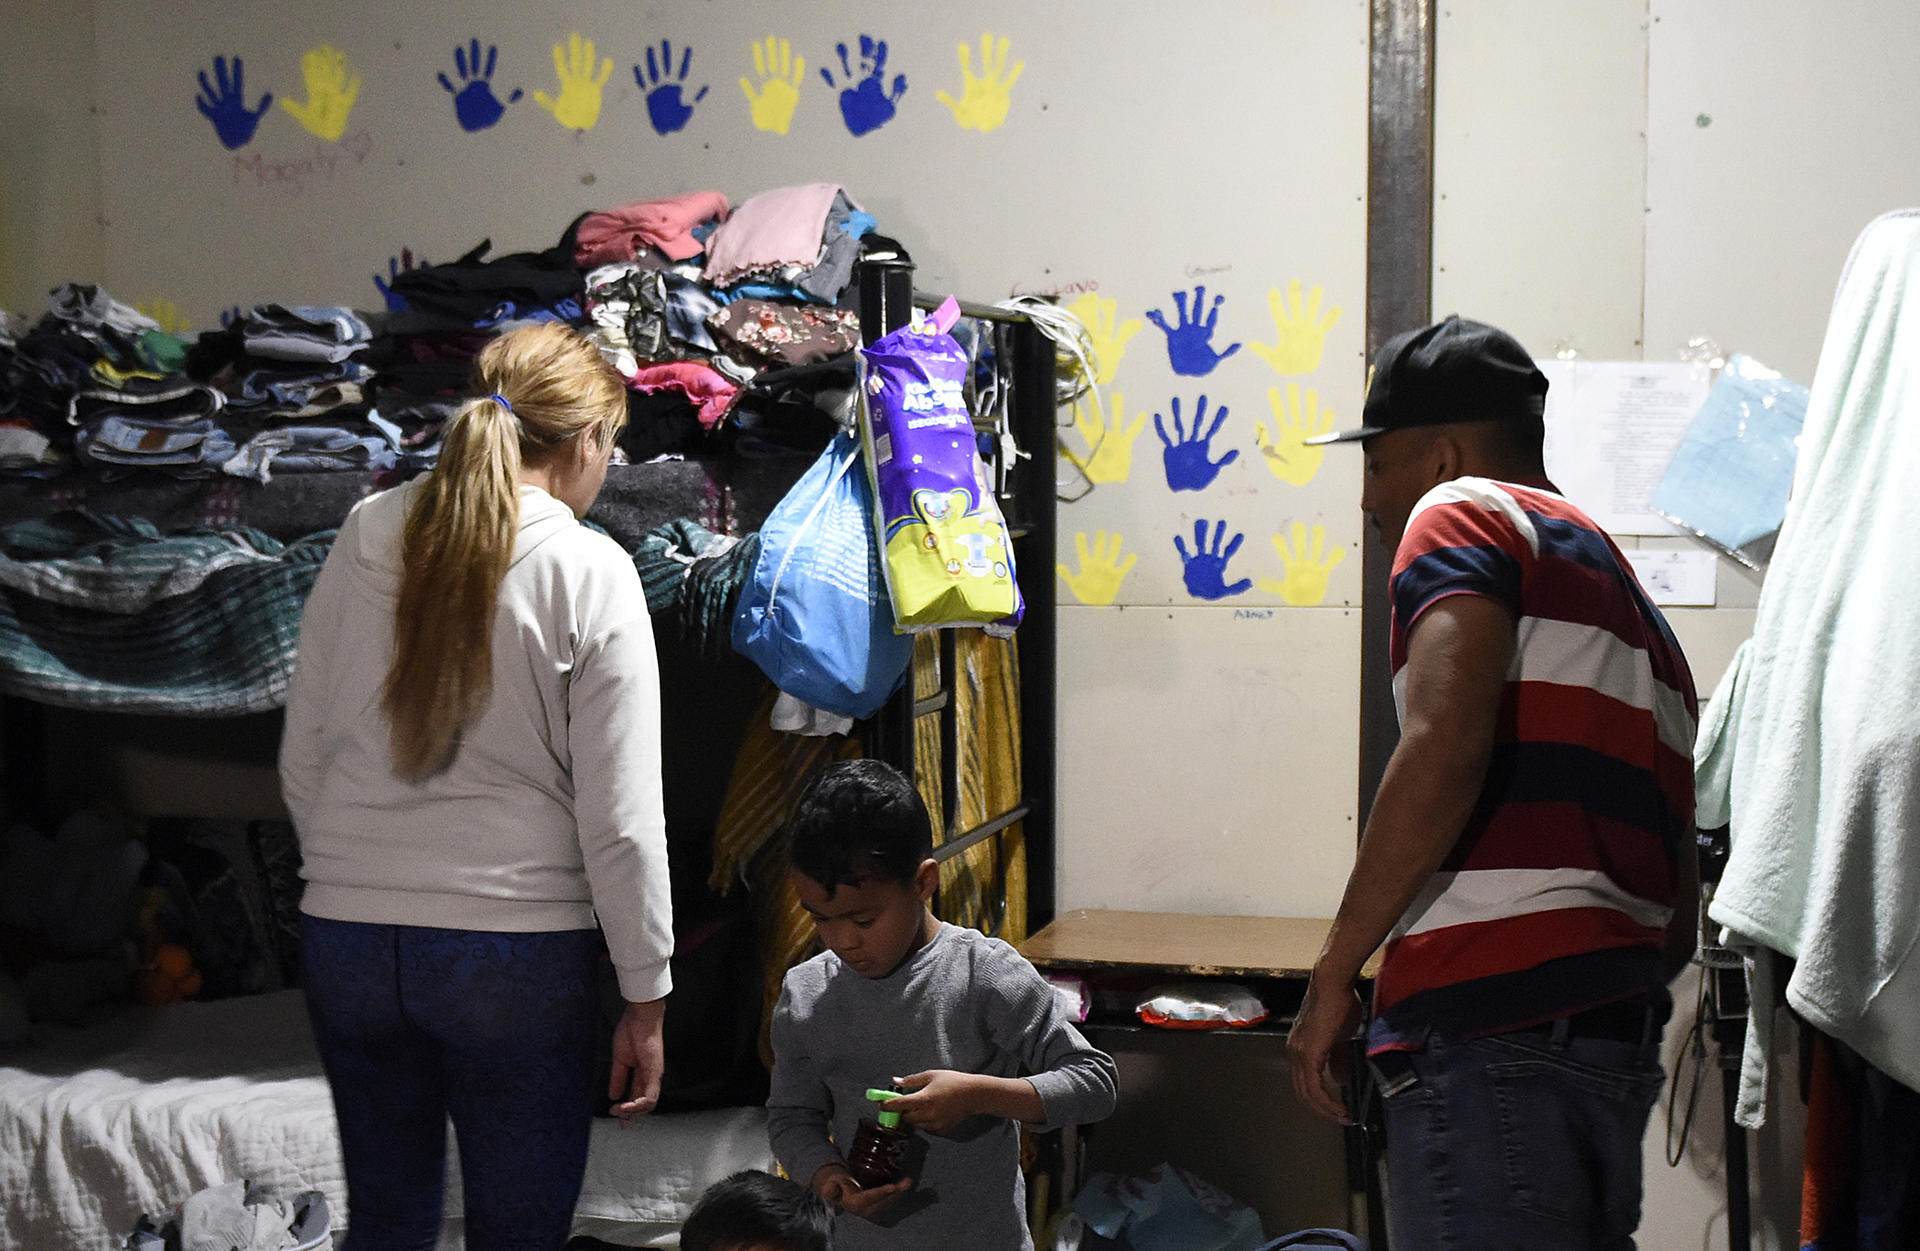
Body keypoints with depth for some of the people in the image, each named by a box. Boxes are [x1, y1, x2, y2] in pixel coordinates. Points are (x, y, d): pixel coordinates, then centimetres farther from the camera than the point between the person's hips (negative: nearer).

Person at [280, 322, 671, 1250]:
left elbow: (301, 761, 9)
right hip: (517, 947, -4)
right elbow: (621, 818, -10)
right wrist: (647, 998, -2)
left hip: (347, 935, 5)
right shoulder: (590, 572, -10)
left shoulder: (366, 537, 3)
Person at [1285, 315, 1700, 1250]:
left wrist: (1333, 977, -13)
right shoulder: (1632, 603, 27)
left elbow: (1444, 746, -18)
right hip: (1618, 1043, 9)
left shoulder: (1466, 515, 1)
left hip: (1487, 1030, -9)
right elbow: (1679, 912, 25)